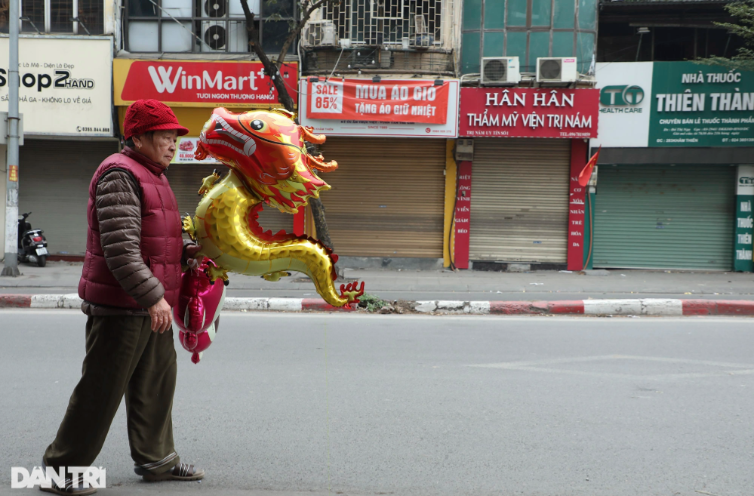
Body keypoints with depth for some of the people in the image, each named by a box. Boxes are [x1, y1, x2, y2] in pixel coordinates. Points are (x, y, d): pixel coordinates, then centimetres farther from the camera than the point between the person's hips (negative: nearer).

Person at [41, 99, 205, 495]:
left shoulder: (153, 177, 19)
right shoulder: (120, 174, -15)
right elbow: (120, 248, -24)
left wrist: (188, 254, 10)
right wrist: (152, 296, -27)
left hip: (150, 305, 10)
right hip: (121, 307, -10)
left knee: (156, 382, 16)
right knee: (101, 389, -4)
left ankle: (155, 459, 28)